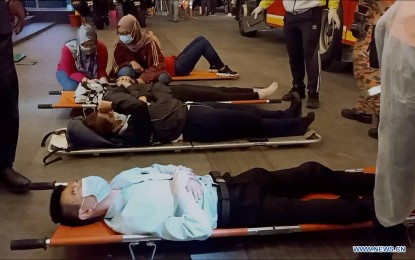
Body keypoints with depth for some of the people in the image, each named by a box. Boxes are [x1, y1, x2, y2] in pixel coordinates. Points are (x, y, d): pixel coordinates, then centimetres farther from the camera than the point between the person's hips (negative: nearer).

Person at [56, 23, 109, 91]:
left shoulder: (101, 48, -26)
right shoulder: (68, 49, -33)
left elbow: (101, 70, -21)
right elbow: (71, 73, -27)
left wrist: (104, 81, -44)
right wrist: (87, 81, -44)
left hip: (89, 73, 3)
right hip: (67, 72, -2)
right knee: (72, 88, -31)